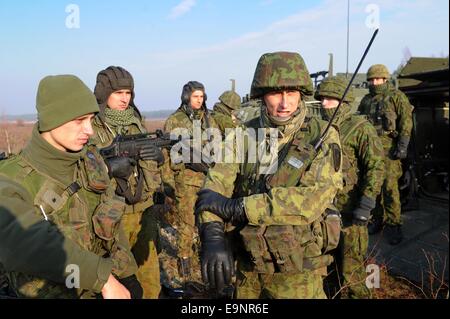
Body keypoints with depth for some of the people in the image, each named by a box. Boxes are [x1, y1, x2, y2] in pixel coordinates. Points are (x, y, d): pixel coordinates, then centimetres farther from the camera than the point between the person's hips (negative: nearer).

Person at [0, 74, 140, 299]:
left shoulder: (92, 162, -3)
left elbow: (111, 227, 4)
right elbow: (24, 242, -35)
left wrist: (127, 278, 7)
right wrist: (104, 277, -37)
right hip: (48, 292, -4)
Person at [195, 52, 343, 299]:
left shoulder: (323, 137, -11)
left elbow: (311, 200, -25)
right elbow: (214, 186, -9)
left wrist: (237, 207, -24)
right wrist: (213, 234, -28)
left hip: (297, 273, -3)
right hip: (247, 267, 4)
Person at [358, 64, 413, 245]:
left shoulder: (397, 97, 2)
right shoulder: (366, 100, 18)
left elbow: (406, 122, -5)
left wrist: (403, 146, -13)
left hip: (388, 147, -5)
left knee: (389, 186, -9)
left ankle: (393, 224, 0)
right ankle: (376, 219, 21)